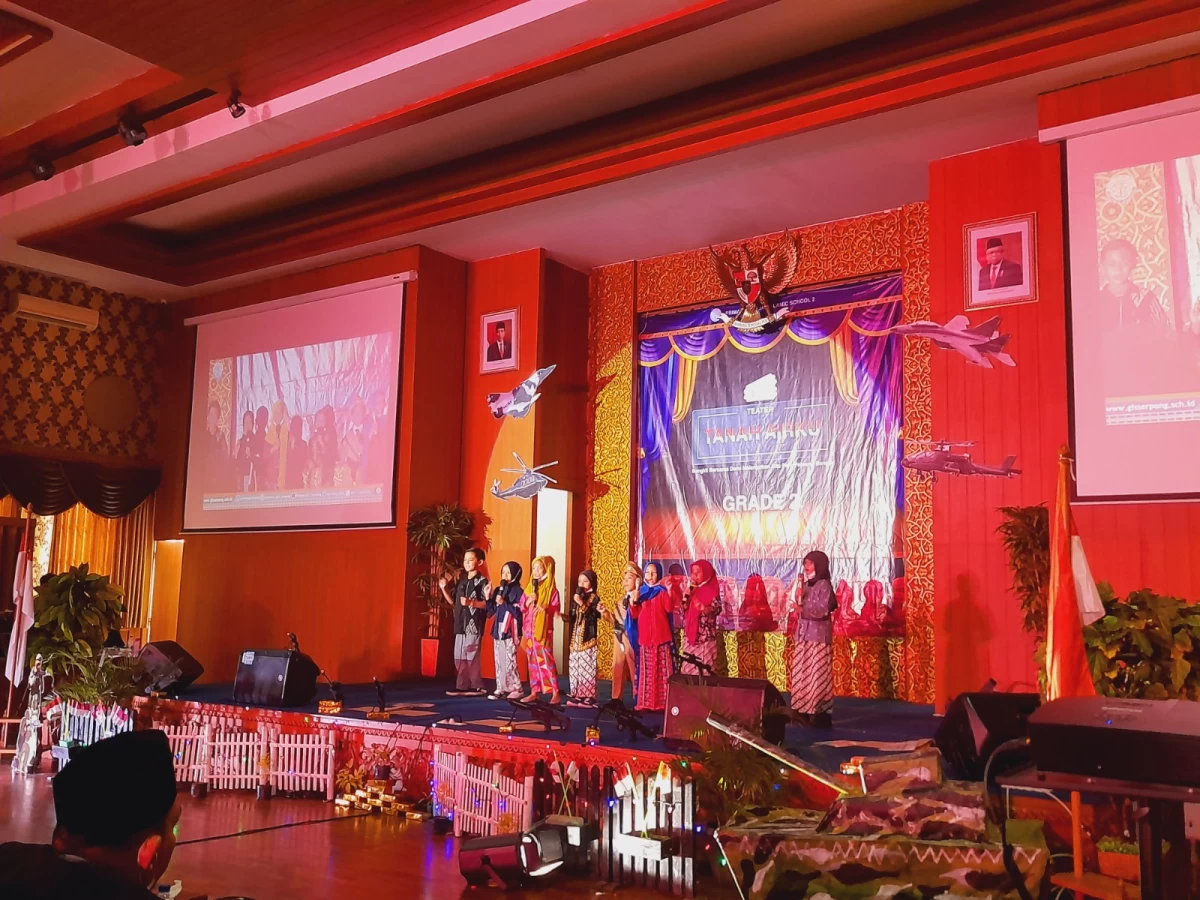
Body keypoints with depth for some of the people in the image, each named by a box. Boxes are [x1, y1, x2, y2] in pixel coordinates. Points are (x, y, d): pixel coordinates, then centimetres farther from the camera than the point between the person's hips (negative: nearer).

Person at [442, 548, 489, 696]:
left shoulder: (482, 581, -6)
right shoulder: (462, 581, 16)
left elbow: (487, 604, -13)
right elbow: (453, 602, 18)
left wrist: (471, 603, -24)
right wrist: (444, 589, 7)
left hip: (474, 625, -7)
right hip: (461, 625, 7)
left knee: (472, 657, -6)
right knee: (459, 658, 8)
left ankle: (476, 687, 1)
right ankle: (462, 687, 13)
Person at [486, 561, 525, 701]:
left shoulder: (518, 591, -6)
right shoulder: (498, 590, 12)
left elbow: (518, 612, -14)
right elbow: (491, 611, 10)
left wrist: (504, 603, -18)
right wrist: (488, 598, -3)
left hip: (510, 630, -7)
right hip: (498, 629, 7)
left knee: (509, 661, -7)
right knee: (499, 661, 8)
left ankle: (516, 688, 0)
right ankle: (501, 688, 14)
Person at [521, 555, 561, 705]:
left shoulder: (551, 590, -5)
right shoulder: (529, 589, 11)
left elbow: (556, 608, -10)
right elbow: (522, 608, 10)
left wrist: (546, 608, -29)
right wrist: (529, 601, -9)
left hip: (543, 630, -6)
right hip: (529, 629, 6)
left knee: (546, 660, -9)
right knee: (532, 661, 8)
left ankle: (555, 692, -4)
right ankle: (534, 692, 13)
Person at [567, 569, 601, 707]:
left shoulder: (594, 597, -5)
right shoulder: (577, 596, 15)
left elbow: (593, 616, -17)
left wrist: (582, 604, -22)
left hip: (587, 638, -7)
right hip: (576, 637, 7)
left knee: (587, 667, -10)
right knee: (575, 667, 7)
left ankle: (588, 697, -7)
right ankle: (578, 695, 13)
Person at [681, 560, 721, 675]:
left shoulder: (712, 589, -5)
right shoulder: (693, 589, 13)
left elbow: (717, 609, -16)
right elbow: (684, 608, 9)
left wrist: (704, 608, -33)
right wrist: (688, 591, -2)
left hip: (705, 634, -6)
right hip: (690, 632, 6)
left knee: (704, 664, -6)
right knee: (689, 665, 7)